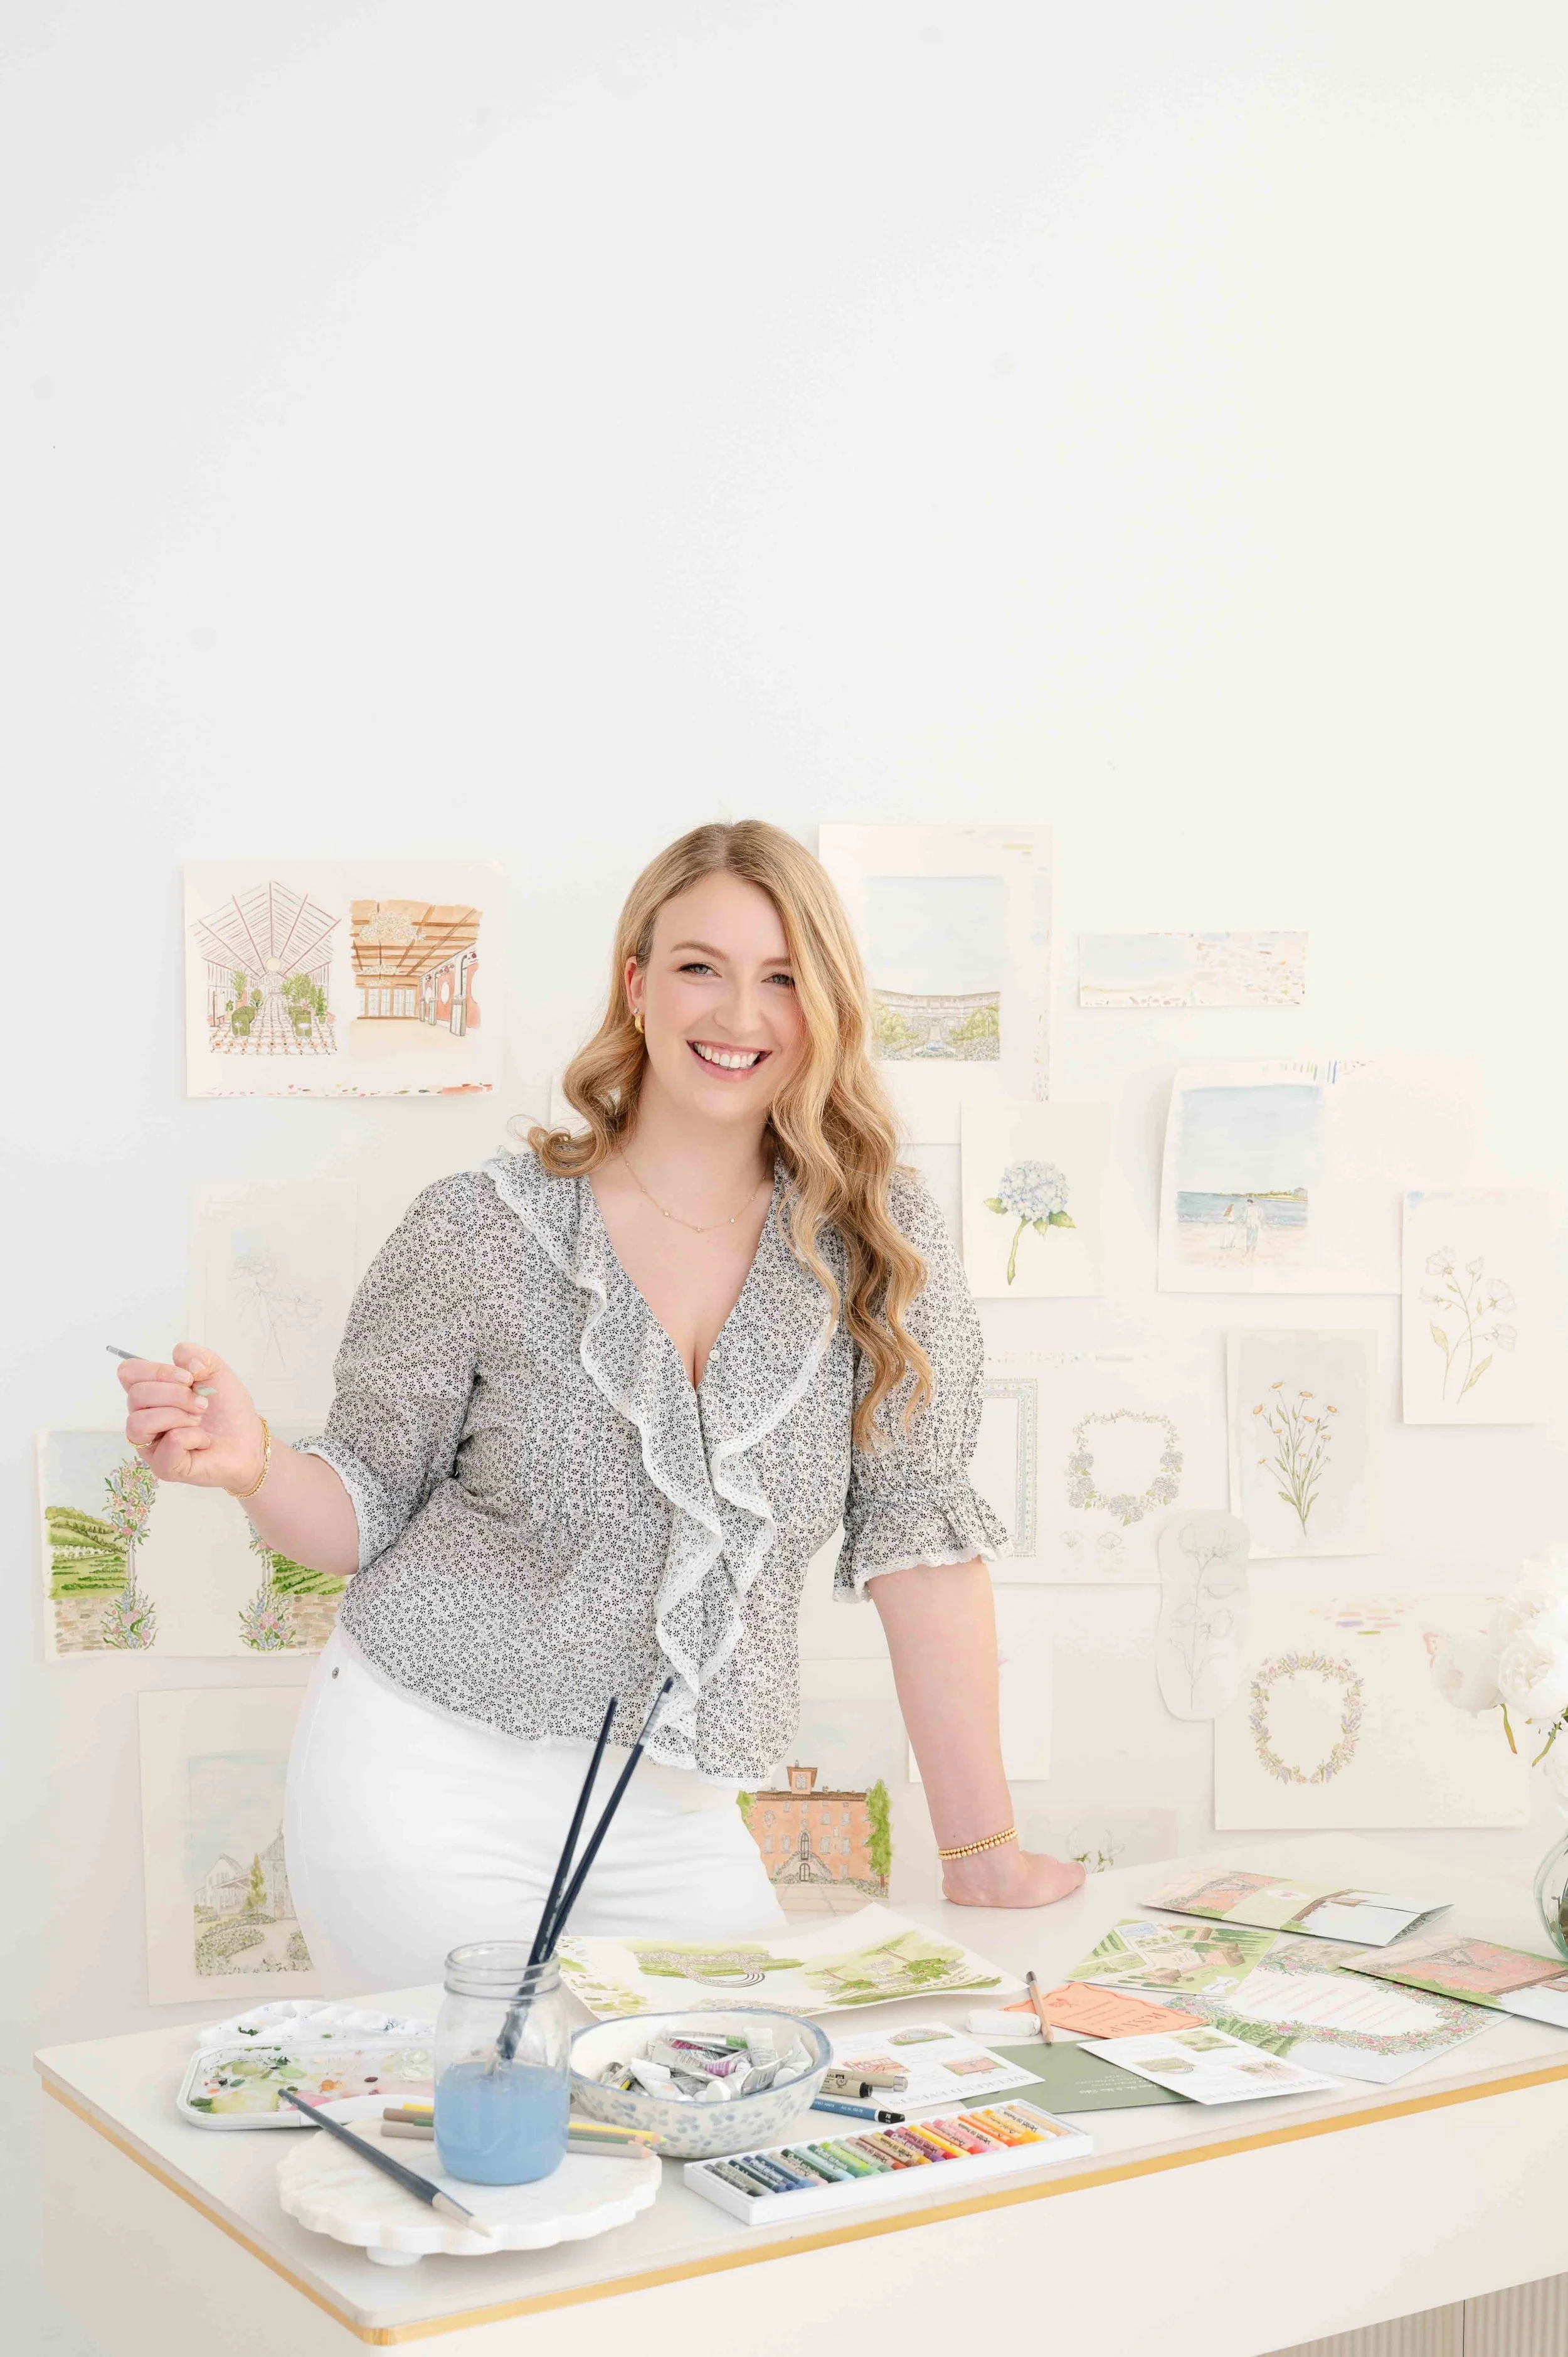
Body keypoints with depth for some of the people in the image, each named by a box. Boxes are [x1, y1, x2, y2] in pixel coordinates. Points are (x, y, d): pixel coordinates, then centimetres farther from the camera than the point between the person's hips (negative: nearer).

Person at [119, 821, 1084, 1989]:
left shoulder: (883, 1242, -2)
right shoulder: (480, 1232, -7)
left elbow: (921, 1535, -4)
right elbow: (371, 1506, 2)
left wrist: (985, 1852, -4)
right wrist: (253, 1466, -21)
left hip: (669, 1817, 3)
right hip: (426, 1791, -2)